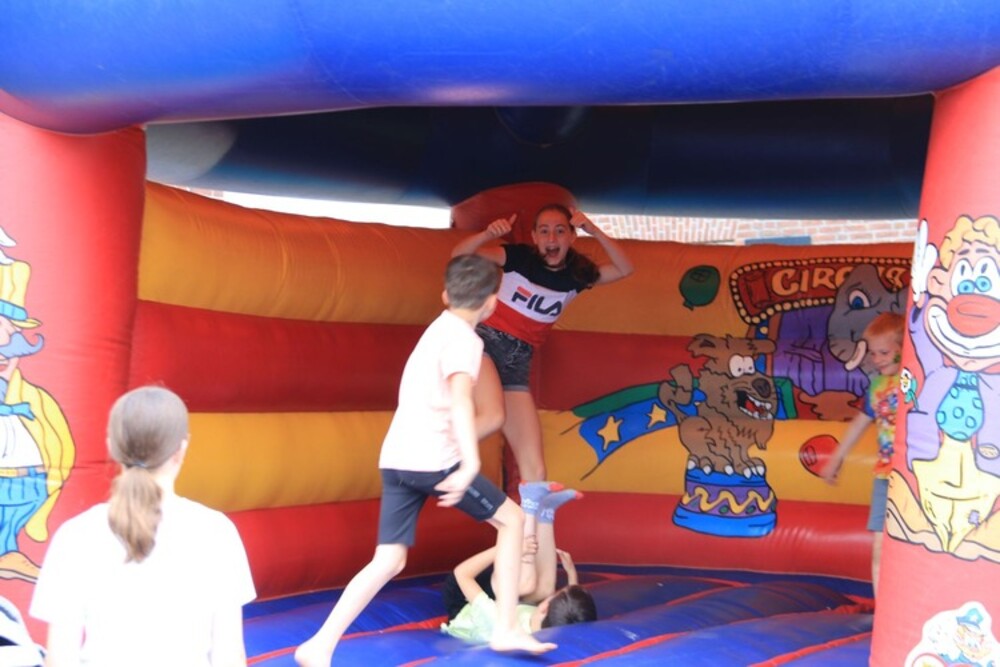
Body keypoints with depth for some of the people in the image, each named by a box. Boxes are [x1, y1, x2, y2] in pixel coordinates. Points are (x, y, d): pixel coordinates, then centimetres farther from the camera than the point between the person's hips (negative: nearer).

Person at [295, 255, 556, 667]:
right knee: (511, 519, 8)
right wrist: (471, 463, -35)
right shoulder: (464, 340, -8)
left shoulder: (438, 328, 19)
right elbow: (460, 398, -25)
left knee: (388, 562, 7)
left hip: (396, 459, 8)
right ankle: (505, 630, 8)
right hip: (432, 460, -8)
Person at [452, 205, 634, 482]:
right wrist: (488, 234, -36)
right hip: (483, 339, -4)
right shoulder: (520, 256, -8)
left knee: (534, 469, -1)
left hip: (517, 360, 5)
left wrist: (594, 231, -11)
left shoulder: (576, 274, 4)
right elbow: (459, 255, -16)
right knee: (493, 416, -36)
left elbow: (624, 269, 0)